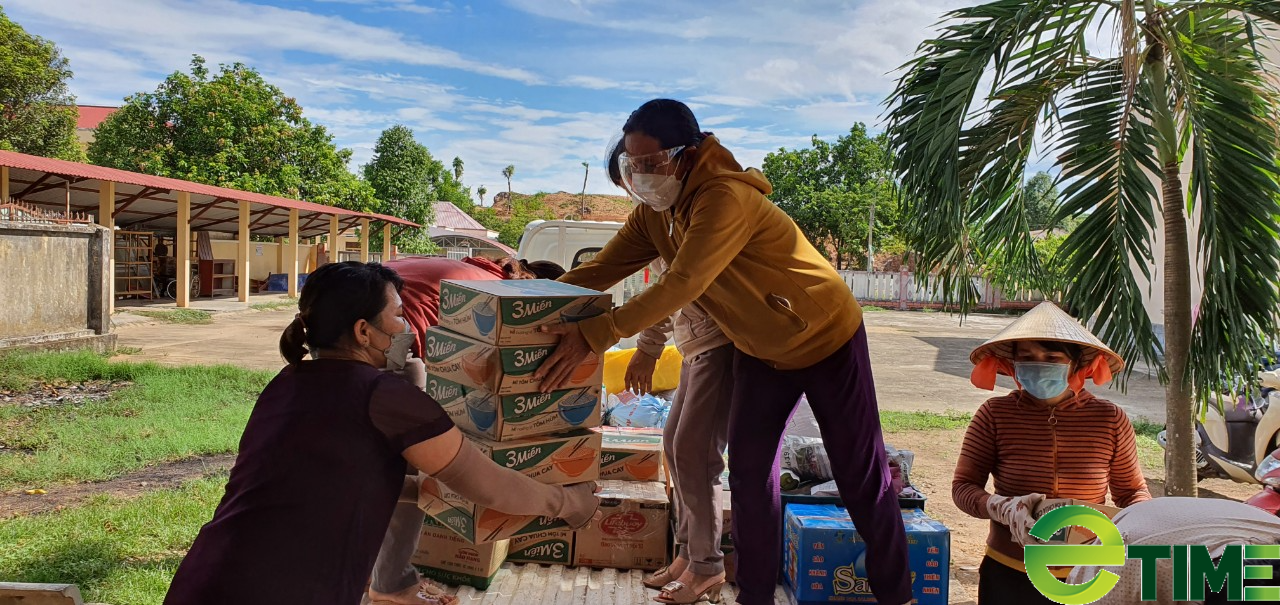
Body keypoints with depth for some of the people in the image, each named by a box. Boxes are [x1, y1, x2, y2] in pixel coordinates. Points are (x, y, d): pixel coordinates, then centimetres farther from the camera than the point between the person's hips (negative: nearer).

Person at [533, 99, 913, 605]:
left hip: (827, 338, -7)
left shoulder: (725, 198, -33)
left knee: (862, 478, 4)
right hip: (759, 350, 7)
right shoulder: (653, 214, -7)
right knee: (748, 473, 5)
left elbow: (681, 285, -39)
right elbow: (600, 269, -8)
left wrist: (593, 335, -41)